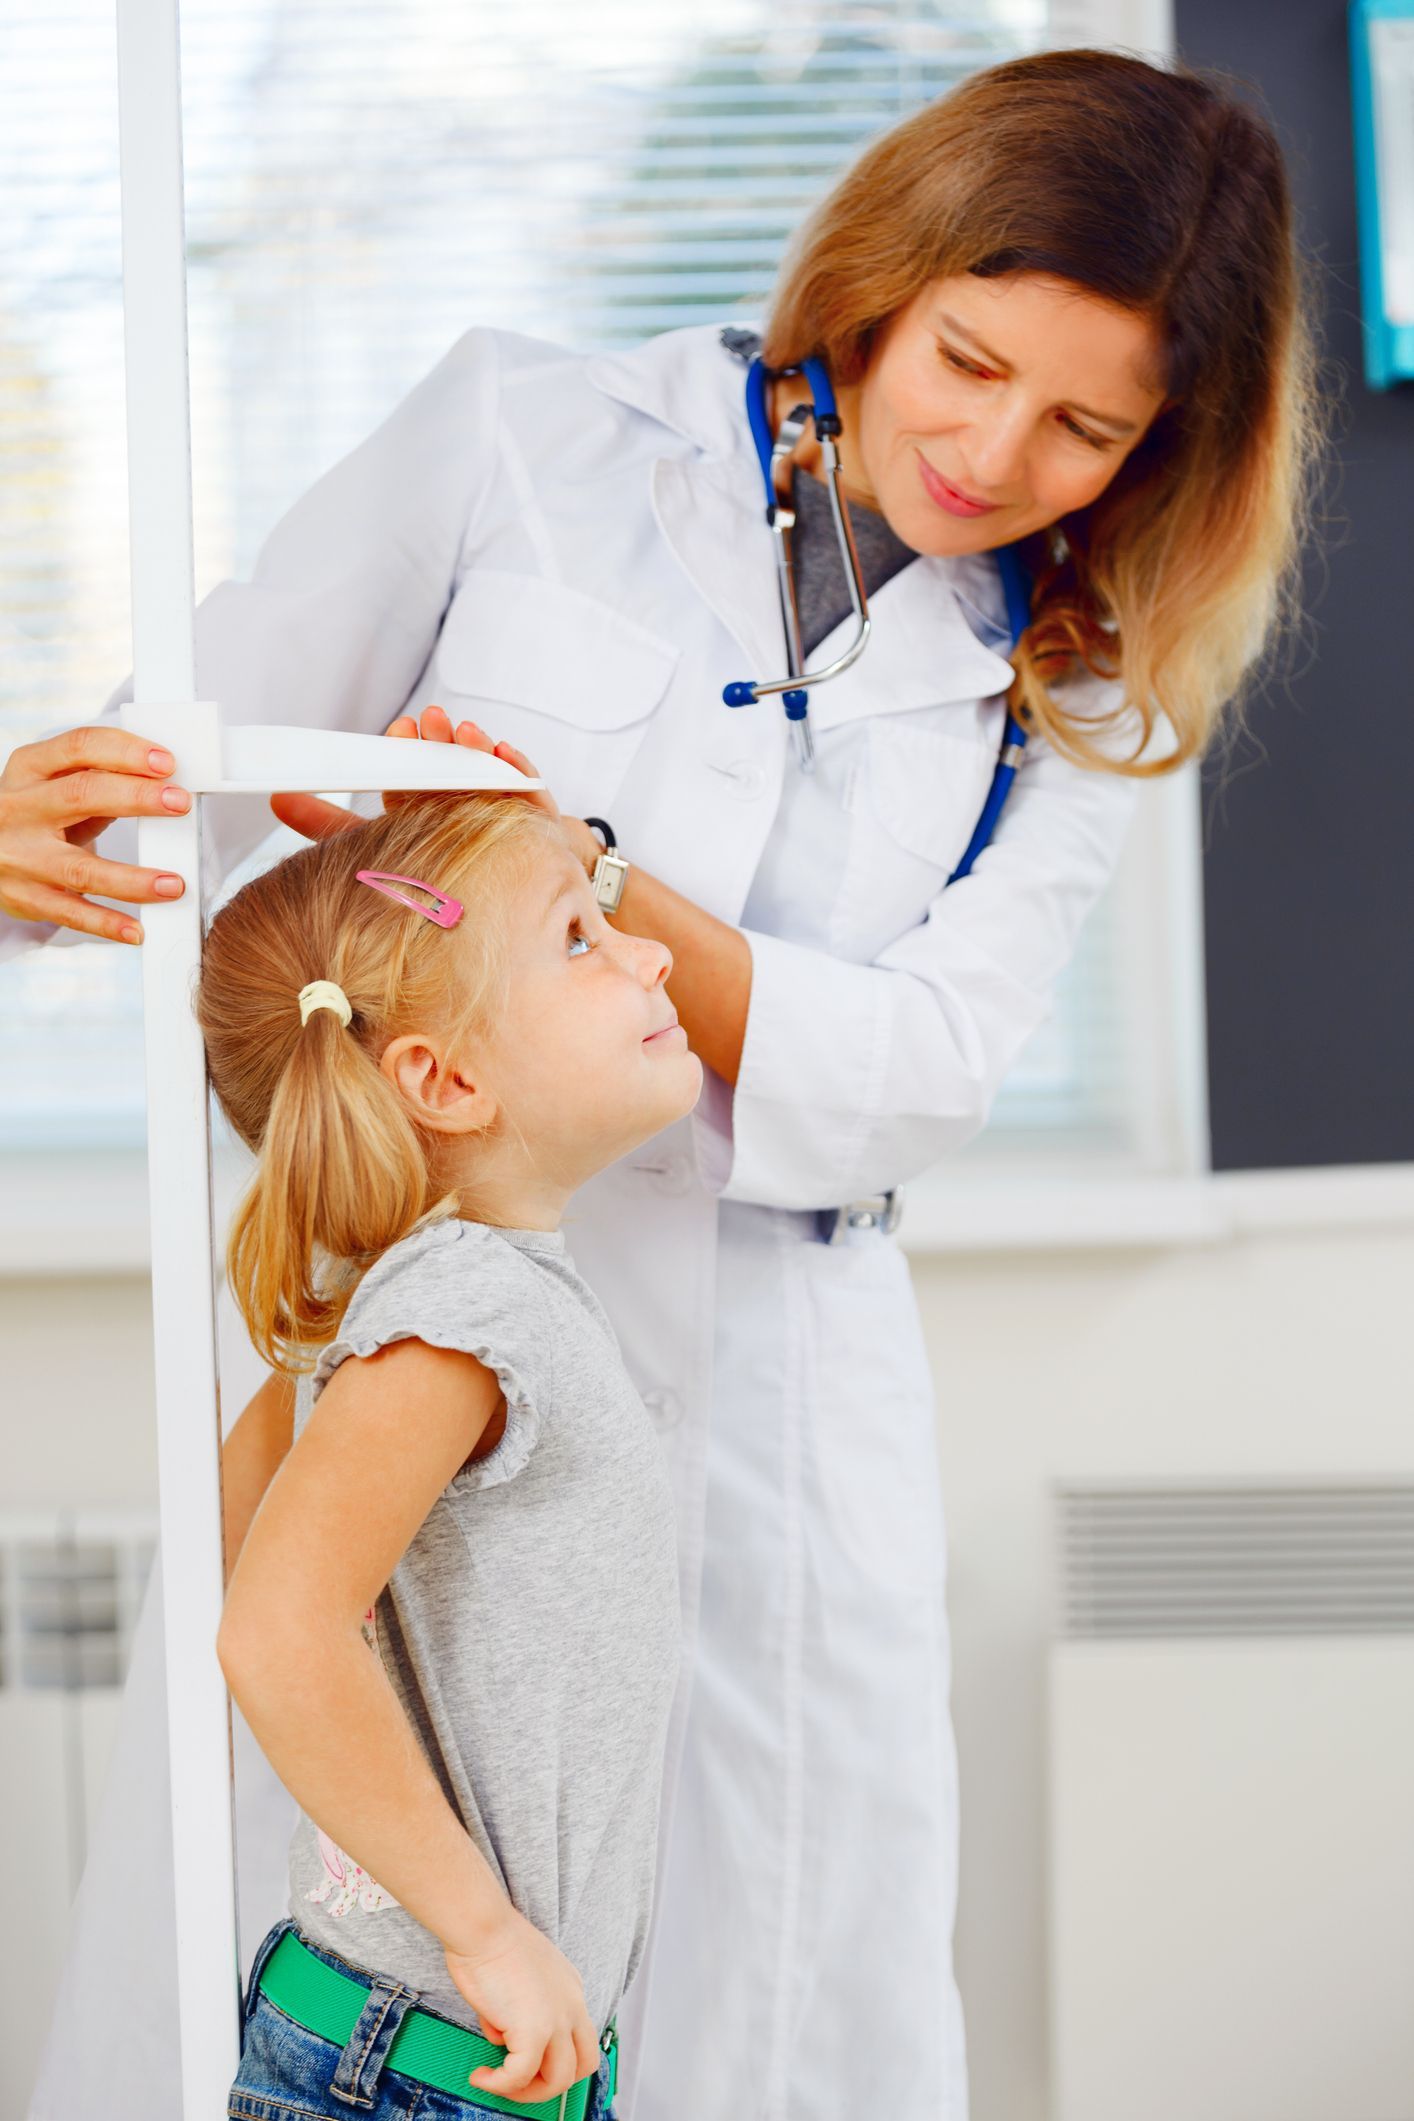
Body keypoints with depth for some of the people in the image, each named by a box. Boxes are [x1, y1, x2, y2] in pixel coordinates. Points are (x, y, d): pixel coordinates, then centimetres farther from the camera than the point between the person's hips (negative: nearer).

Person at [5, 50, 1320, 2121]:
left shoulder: (1077, 688, 8)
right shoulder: (525, 440, 1)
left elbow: (922, 1068, -5)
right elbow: (179, 767, 2)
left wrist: (579, 878, -20)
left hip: (766, 1419, 2)